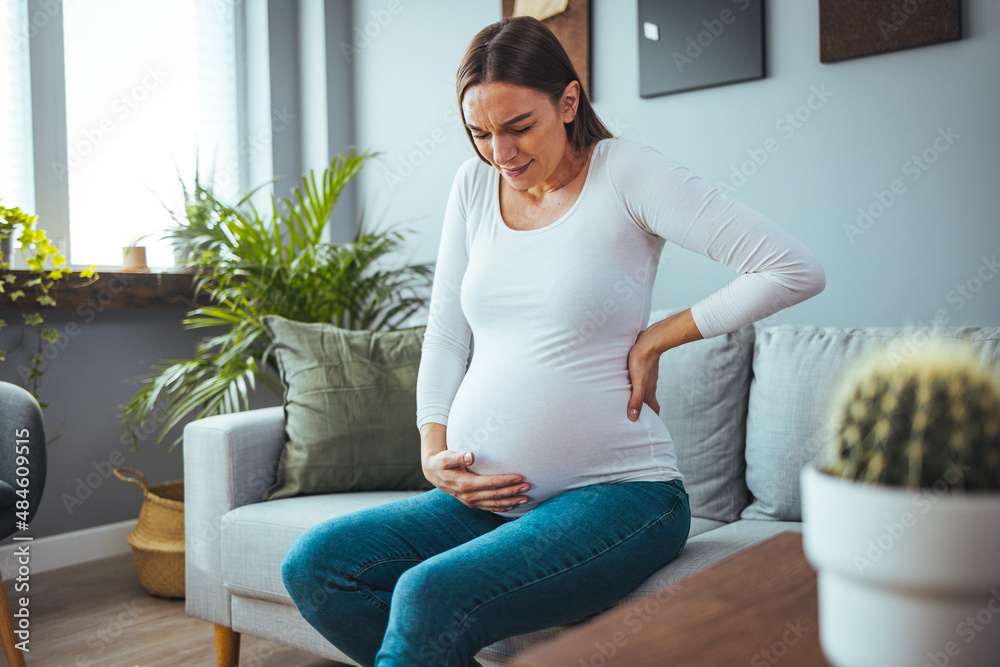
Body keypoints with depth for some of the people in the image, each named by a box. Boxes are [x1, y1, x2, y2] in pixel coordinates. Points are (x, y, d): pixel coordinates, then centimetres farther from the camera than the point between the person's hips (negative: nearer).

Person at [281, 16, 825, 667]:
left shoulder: (624, 174, -7)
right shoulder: (475, 184, 9)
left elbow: (796, 272, -12)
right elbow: (446, 336, 13)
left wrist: (654, 339, -9)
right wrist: (434, 453, 1)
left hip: (617, 493, -6)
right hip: (484, 497, 7)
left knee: (430, 598, -28)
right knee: (312, 565, -10)